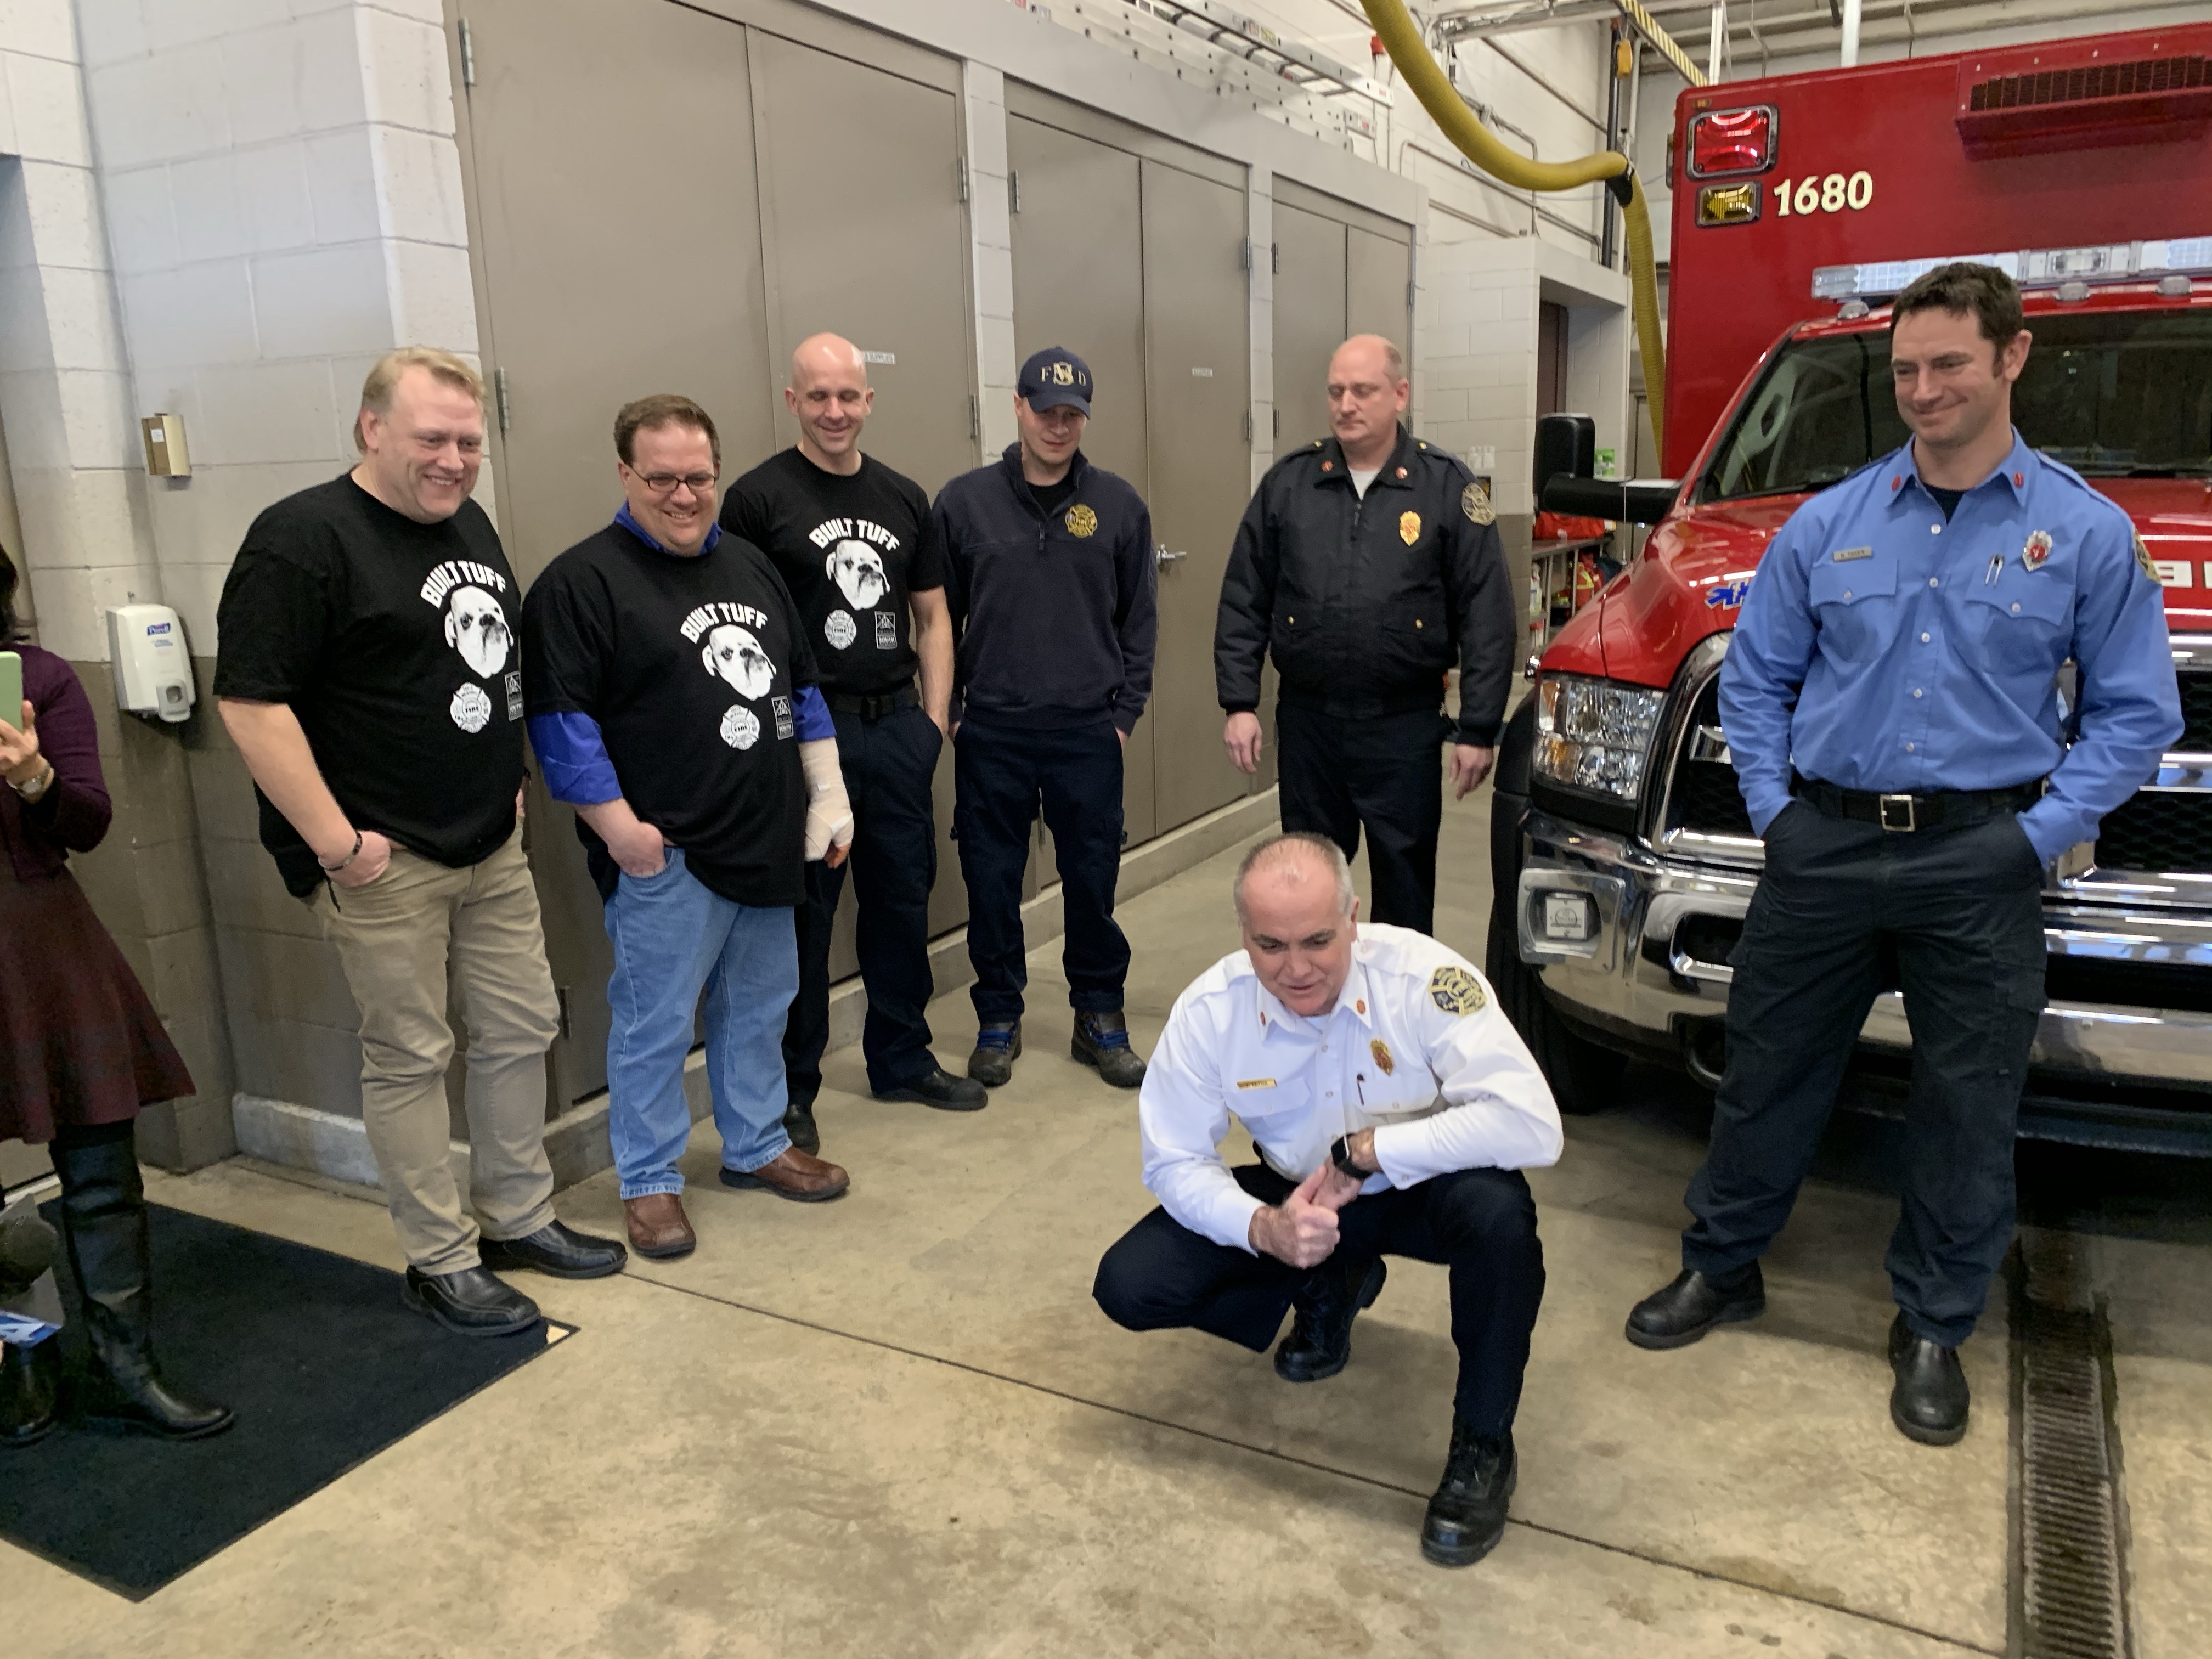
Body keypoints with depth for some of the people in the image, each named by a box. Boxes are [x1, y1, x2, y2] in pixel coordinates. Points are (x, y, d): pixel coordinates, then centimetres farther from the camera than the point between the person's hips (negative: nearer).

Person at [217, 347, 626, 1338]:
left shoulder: (470, 523, 12)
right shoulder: (304, 539, -14)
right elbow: (250, 700, -20)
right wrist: (334, 840, -21)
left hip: (493, 847, 8)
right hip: (383, 863, -8)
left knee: (522, 1028, 14)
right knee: (410, 1058, 3)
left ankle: (518, 1219, 30)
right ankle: (441, 1263, 18)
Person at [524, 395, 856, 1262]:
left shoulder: (750, 565, 13)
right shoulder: (582, 581, -9)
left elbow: (801, 687, 18)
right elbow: (560, 719, -13)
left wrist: (828, 797, 12)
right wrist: (618, 827, -16)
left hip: (767, 843, 7)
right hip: (666, 855, -7)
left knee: (759, 1007, 17)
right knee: (655, 1023, 2)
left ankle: (757, 1147, 34)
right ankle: (649, 1181, 19)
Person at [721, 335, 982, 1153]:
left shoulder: (904, 497, 12)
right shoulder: (758, 497, -5)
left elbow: (932, 615, 16)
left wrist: (935, 714, 7)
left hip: (897, 726, 5)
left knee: (902, 899, 14)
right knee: (803, 915, 3)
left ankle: (902, 1061, 30)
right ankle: (790, 1090, 17)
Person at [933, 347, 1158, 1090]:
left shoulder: (1117, 505, 4)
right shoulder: (964, 501, 2)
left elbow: (1139, 620, 7)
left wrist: (1125, 713, 2)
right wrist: (946, 710, 2)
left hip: (1089, 732, 0)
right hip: (991, 733, 0)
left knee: (1092, 877, 7)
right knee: (992, 881, 7)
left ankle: (1100, 1016, 24)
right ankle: (999, 1020, 24)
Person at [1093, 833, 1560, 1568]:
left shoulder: (1424, 977, -28)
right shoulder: (1209, 1011, -20)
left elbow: (1531, 1125, -36)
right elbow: (1174, 1161, -11)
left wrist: (1363, 1150, -33)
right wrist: (1263, 1229, -30)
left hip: (1420, 1188, -2)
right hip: (1295, 1198, 3)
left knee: (1497, 1209, -37)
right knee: (1129, 1286, -14)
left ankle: (1483, 1447, -11)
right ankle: (1328, 1289, 13)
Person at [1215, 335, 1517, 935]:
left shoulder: (1447, 487, -2)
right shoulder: (1288, 482, 4)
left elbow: (1487, 618, -4)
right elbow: (1244, 602, 6)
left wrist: (1479, 729, -7)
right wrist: (1239, 703, -2)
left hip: (1405, 728, -2)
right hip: (1307, 722, 2)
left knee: (1406, 885, 8)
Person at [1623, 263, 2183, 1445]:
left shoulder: (2086, 533, 2)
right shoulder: (1829, 524, 5)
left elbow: (2134, 712, 4)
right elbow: (1753, 678, 10)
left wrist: (2043, 830, -7)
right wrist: (1773, 804, 0)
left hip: (1981, 864, -1)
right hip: (1823, 847, 1)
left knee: (1968, 1102, 8)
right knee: (1768, 1069, 10)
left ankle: (1934, 1327, 27)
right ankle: (1722, 1267, 29)